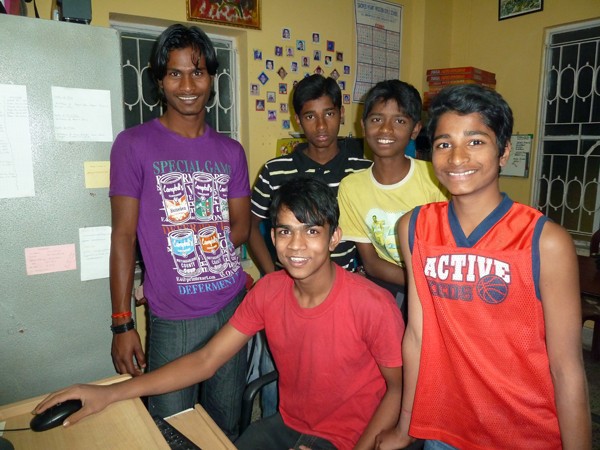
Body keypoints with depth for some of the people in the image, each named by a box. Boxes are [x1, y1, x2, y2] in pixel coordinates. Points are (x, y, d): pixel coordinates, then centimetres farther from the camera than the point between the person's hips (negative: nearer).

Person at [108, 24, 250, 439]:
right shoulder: (134, 144, -4)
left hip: (234, 308, 4)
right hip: (173, 319, -3)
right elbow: (124, 236, -5)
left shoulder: (230, 151, 7)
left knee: (227, 426, 18)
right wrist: (122, 323, -7)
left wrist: (181, 244, -6)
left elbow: (241, 229, 8)